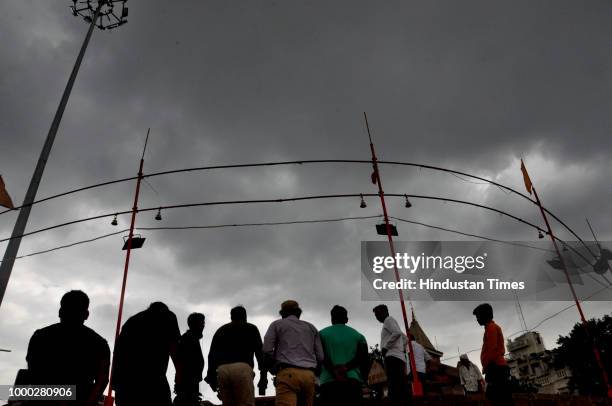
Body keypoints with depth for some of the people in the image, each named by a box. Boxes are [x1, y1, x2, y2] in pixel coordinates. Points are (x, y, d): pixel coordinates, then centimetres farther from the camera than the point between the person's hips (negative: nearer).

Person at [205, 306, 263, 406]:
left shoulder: (221, 330, 28)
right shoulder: (251, 328, 20)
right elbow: (259, 351, 10)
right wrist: (263, 372, 11)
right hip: (242, 368, -3)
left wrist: (211, 376, 18)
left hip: (222, 369, 4)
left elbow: (211, 354, 19)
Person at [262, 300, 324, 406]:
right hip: (309, 375, 4)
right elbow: (320, 357, 13)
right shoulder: (311, 327, 23)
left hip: (288, 373, -4)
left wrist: (274, 369, 16)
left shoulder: (277, 324, 14)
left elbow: (267, 350, 1)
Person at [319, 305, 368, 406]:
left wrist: (334, 372, -9)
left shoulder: (322, 334, 12)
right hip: (352, 383, 2)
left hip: (329, 383, -1)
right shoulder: (358, 335, 18)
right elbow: (364, 360, 6)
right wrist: (346, 368, -3)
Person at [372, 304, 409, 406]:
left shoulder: (389, 320, 4)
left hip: (392, 357, -10)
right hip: (400, 357, 10)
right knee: (402, 390, 1)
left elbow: (397, 333, -15)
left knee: (394, 388, -21)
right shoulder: (392, 323, 33)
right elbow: (404, 339, 38)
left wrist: (385, 347, -12)